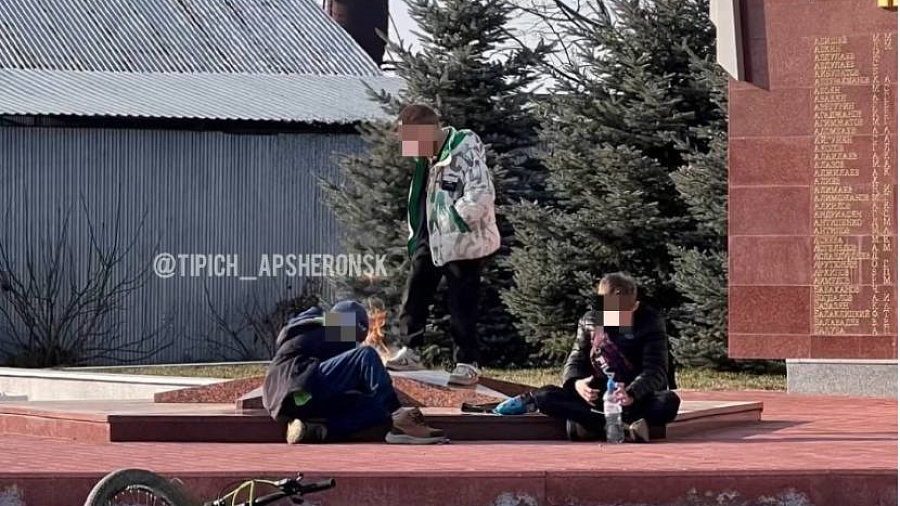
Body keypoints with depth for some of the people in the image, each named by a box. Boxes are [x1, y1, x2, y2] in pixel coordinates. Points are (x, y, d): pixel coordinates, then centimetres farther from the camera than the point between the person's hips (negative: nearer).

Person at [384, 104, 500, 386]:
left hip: (462, 241, -8)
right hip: (431, 238, 8)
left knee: (462, 305, -3)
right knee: (414, 295, 11)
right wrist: (416, 235, 12)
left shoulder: (466, 152, -19)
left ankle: (468, 363, 6)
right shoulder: (428, 156, 8)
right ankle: (410, 351, 21)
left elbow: (481, 196, -27)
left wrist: (452, 220, -19)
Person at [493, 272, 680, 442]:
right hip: (598, 397, 3)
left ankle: (590, 424, -38)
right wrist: (576, 383, -22)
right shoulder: (590, 322, 3)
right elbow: (576, 361, 4)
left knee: (669, 402, -38)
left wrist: (631, 394, -38)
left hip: (640, 398, -3)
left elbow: (655, 370, -17)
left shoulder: (651, 323, -9)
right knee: (545, 396, -24)